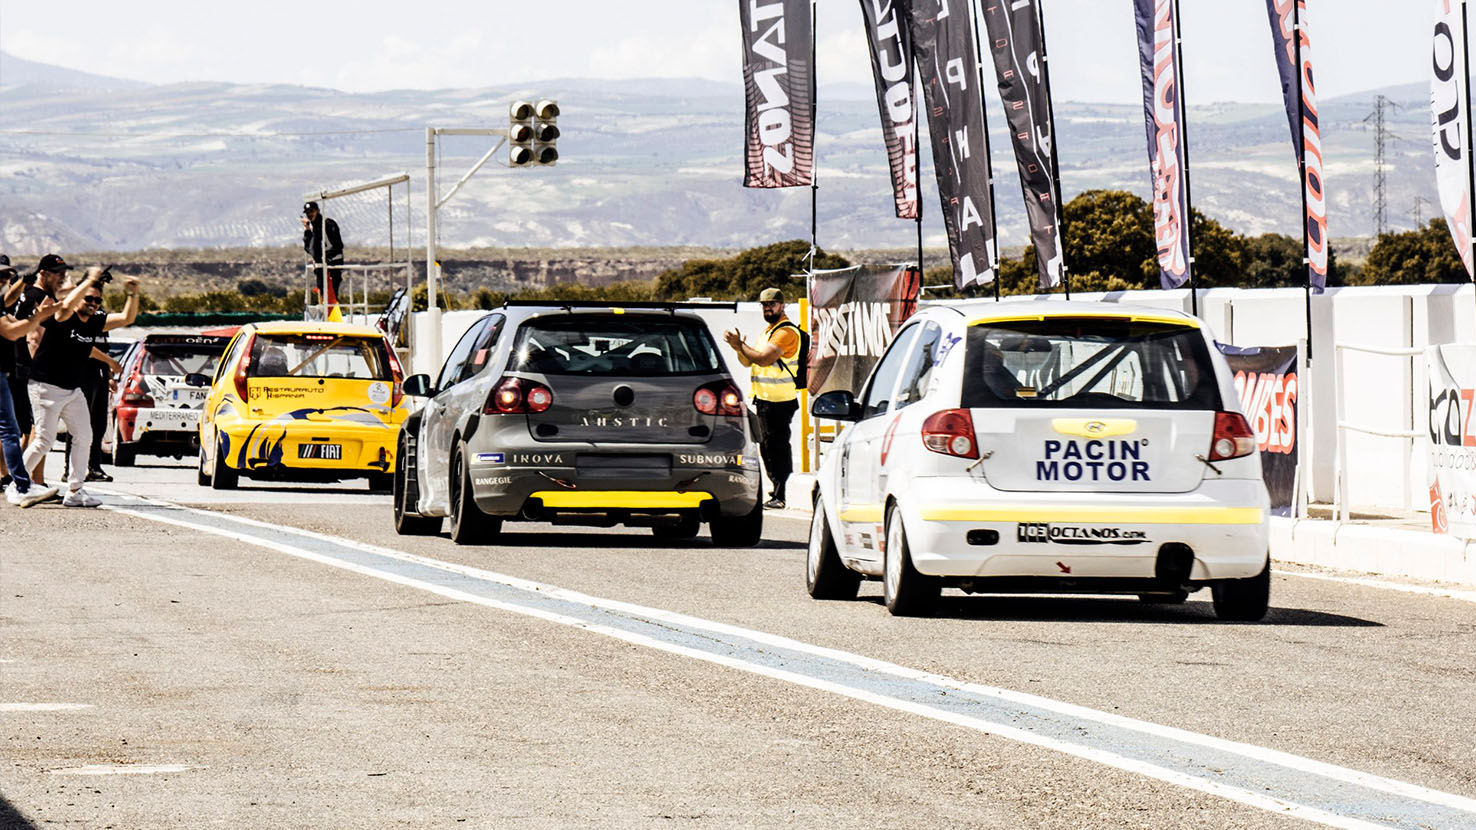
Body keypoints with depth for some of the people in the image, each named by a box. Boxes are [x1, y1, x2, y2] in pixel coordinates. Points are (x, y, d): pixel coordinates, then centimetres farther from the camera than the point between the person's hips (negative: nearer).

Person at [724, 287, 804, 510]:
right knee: (767, 447, 15)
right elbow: (749, 361, 19)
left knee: (777, 447, -10)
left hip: (779, 401, -10)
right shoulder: (770, 330, 20)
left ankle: (782, 497, -9)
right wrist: (739, 347, -1)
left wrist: (740, 345, -13)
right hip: (765, 399, 10)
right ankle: (778, 492, 23)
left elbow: (764, 358, -22)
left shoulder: (786, 332, -13)